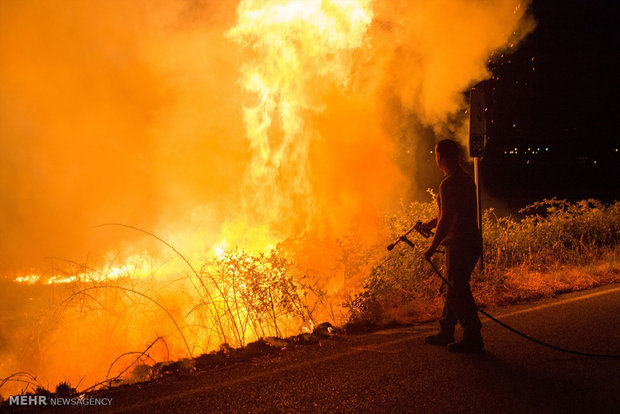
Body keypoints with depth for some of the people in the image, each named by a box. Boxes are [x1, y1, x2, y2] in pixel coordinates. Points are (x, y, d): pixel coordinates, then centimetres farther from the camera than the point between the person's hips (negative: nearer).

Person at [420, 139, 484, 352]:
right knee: (451, 289, 16)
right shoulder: (466, 180, 15)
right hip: (471, 241, 10)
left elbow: (446, 219, -19)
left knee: (457, 291, -4)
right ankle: (446, 333, 25)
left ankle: (473, 338, 1)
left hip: (459, 243, -10)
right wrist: (429, 224, 31)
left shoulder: (449, 184, -16)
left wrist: (432, 247, -12)